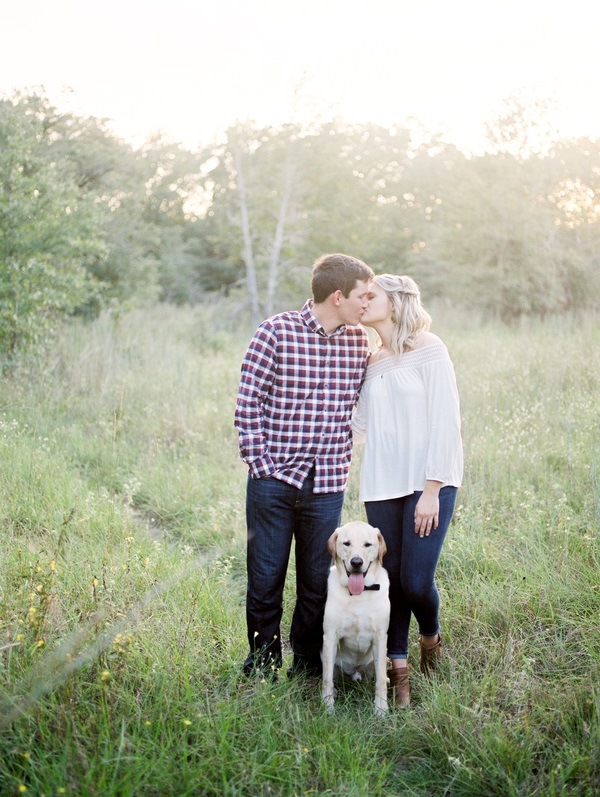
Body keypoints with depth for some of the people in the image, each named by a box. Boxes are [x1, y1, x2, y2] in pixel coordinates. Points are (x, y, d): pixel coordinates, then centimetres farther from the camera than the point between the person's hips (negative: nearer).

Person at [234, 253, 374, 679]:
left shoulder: (359, 341, 5)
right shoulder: (276, 332, -8)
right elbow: (248, 403, -7)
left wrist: (342, 459, 8)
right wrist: (259, 460, -9)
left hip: (326, 483, 3)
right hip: (274, 479, -3)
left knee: (318, 580, 11)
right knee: (266, 578, 6)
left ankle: (308, 664, 28)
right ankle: (263, 665, 23)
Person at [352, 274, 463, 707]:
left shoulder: (428, 349, -4)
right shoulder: (371, 361, 14)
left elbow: (445, 422, -9)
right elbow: (361, 426, 15)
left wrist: (431, 491, -13)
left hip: (429, 479, -5)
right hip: (382, 483, 5)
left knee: (416, 580, -8)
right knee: (389, 578, 3)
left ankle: (431, 636, 24)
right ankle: (399, 671, 16)